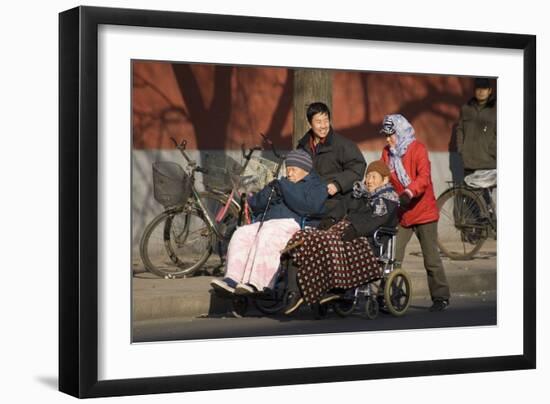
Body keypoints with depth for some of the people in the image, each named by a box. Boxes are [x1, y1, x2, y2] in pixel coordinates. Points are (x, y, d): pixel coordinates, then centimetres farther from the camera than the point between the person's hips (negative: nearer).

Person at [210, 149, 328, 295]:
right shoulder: (282, 184, 36)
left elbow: (309, 206, -8)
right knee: (241, 235, -22)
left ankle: (256, 283, -47)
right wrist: (267, 194, 4)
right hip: (265, 222, 7)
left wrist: (284, 188, -4)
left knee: (267, 237, -37)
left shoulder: (316, 185, 17)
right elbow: (253, 204, 26)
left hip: (291, 222, -7)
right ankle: (233, 279, -34)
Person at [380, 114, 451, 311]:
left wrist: (409, 192, -41)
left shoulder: (418, 149, -10)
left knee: (431, 258, 1)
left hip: (424, 212, -5)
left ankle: (441, 297, 11)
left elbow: (424, 177, -25)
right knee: (392, 257, -2)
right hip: (400, 213, 5)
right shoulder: (387, 153, 7)